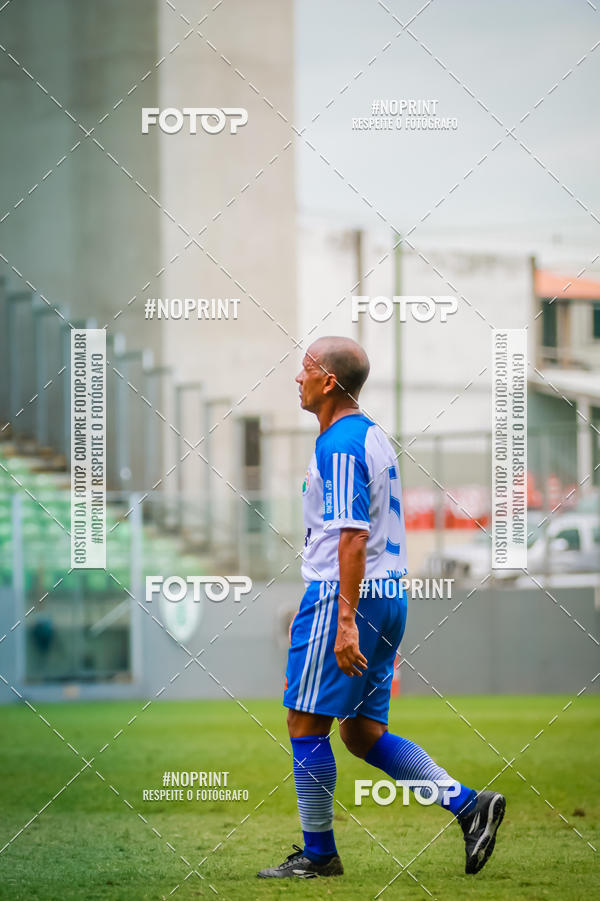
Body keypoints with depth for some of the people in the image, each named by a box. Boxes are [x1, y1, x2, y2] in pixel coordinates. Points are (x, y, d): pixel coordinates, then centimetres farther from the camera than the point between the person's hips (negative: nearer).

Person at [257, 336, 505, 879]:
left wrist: (345, 623, -24)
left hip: (346, 596, -10)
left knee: (306, 724, 0)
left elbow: (353, 538, -21)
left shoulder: (339, 447, -15)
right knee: (362, 732, 11)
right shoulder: (374, 437, 16)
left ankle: (318, 853, 6)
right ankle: (468, 804, 2)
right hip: (388, 595, 10)